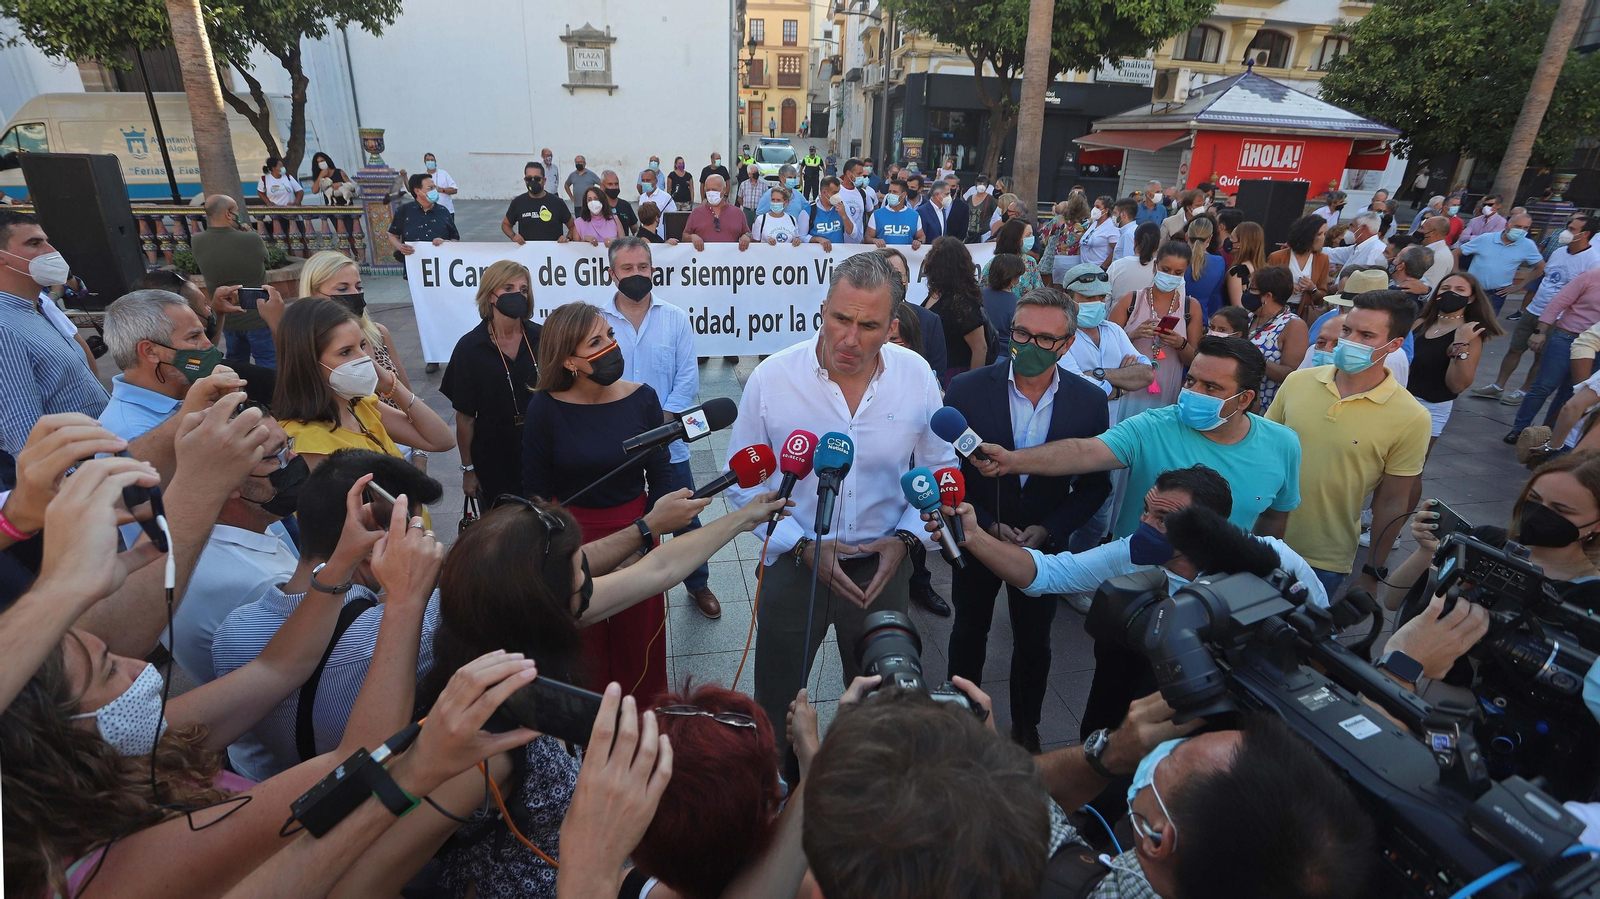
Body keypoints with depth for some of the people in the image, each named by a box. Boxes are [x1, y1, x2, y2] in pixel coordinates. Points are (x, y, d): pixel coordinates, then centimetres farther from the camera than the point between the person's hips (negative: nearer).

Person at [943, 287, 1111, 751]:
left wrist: (1047, 530, -15)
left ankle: (1025, 729, 43)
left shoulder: (1090, 401, -12)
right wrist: (987, 525, -19)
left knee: (1034, 642, 18)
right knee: (969, 633, 20)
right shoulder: (966, 390, -17)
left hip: (1045, 542, 1)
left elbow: (1096, 485, -4)